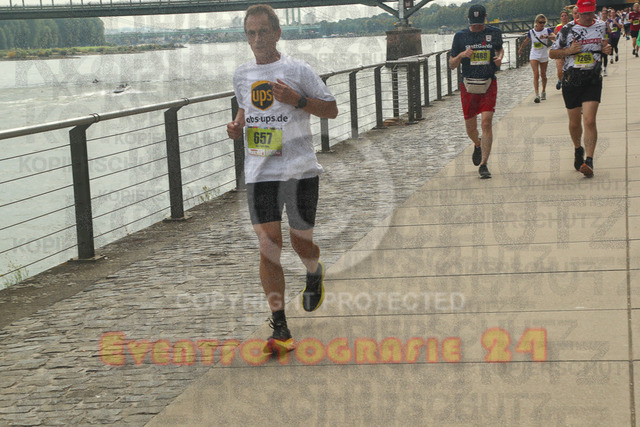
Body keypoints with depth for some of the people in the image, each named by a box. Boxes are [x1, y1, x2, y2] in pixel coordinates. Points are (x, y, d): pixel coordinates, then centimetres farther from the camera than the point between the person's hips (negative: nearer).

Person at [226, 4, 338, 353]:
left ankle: (315, 273, 44)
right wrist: (237, 127, 5)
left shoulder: (297, 70, -5)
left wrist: (297, 100, -17)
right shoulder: (242, 75, 9)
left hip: (300, 170, -2)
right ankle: (280, 330, -4)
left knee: (301, 243, 5)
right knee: (268, 246, -6)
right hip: (259, 173, 3)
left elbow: (331, 110, -1)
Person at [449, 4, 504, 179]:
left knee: (486, 123, -15)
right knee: (470, 128, 8)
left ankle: (483, 165, -11)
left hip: (489, 85, -1)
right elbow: (452, 64, 6)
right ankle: (478, 144, 44)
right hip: (468, 85, 1)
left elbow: (500, 48, 25)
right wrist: (461, 55, -15)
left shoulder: (494, 33, 4)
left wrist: (500, 57, 2)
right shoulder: (460, 36, 2)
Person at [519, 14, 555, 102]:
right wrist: (521, 49, 28)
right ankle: (537, 95, -19)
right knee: (536, 75, -13)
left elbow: (555, 37, -25)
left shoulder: (547, 30, -8)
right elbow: (526, 41, 15)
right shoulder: (531, 32, -5)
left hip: (544, 56, 1)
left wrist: (547, 36, -43)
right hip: (534, 56, -1)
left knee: (543, 75, 13)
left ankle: (543, 91, 36)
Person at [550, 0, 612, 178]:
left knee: (589, 121, -16)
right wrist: (568, 51, -13)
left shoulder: (602, 27, 5)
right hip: (571, 80, 1)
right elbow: (552, 53, 5)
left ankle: (589, 161, -17)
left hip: (593, 81, -1)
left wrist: (607, 49, 0)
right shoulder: (567, 30, -1)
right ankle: (578, 150, 39)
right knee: (574, 122, 10)